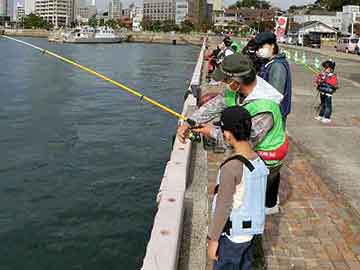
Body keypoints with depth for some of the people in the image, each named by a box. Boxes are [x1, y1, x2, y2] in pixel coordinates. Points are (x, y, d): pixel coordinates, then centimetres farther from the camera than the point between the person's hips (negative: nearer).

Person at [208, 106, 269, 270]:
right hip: (251, 232, 7)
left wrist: (213, 239, -11)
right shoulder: (259, 161, -4)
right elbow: (255, 200, 6)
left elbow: (223, 208, -20)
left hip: (232, 236, -6)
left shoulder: (230, 168, -26)